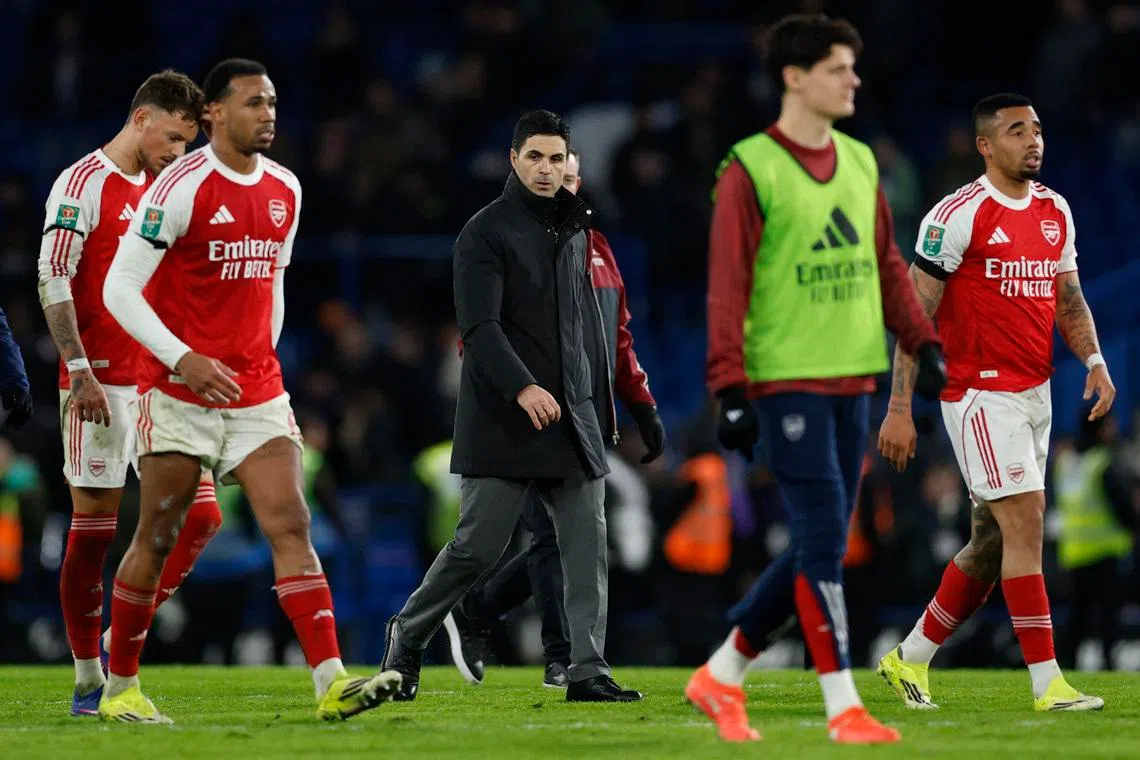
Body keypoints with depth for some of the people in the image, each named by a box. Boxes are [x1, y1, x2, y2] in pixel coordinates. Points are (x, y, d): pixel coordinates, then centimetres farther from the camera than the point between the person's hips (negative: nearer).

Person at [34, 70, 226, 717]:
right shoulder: (85, 183, -6)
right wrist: (80, 371, -19)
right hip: (102, 383, -7)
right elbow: (53, 280, -12)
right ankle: (89, 679, 3)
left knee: (200, 515, -1)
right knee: (95, 526, -3)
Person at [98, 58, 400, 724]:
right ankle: (120, 687, 16)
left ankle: (332, 682, -17)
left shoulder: (285, 189, 9)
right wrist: (184, 359, -19)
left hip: (257, 394, 5)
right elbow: (120, 288, -12)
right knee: (157, 539, 2)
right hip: (181, 394, -5)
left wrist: (263, 359, 16)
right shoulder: (182, 187, -11)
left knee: (291, 525, -8)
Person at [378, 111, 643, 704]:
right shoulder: (485, 232, -7)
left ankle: (588, 671, -4)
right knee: (477, 545, -4)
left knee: (588, 543, -3)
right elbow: (479, 326, -17)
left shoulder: (573, 230, 15)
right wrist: (522, 387, -30)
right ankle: (407, 635, 18)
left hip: (570, 416, 6)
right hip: (502, 423, -6)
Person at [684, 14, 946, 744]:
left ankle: (721, 677, 22)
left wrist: (924, 344, 9)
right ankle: (844, 706, -6)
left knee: (820, 549, 9)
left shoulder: (861, 163, 12)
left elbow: (887, 266, 18)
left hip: (852, 381, 7)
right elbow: (727, 288, -10)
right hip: (788, 380, -7)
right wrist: (731, 391, -15)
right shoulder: (751, 171, -8)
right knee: (822, 544, -10)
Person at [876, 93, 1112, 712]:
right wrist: (899, 409, -13)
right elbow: (916, 313, -9)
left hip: (1036, 393, 8)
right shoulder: (959, 215, -11)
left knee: (993, 541, 10)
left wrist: (1094, 360, 1)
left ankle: (911, 659, 24)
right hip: (981, 393, -8)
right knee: (1025, 522, -13)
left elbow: (1067, 297, 20)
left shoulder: (1055, 211, 11)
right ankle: (1047, 683, -12)